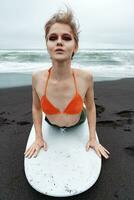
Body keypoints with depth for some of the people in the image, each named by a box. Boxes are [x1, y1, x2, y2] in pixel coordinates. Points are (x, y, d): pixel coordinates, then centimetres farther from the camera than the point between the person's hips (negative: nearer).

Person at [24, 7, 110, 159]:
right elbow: (36, 108, -14)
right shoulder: (37, 77, -33)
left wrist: (93, 138, -12)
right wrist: (38, 138, -10)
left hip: (77, 122, 0)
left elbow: (90, 107, -17)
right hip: (51, 124, 1)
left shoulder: (86, 77, -35)